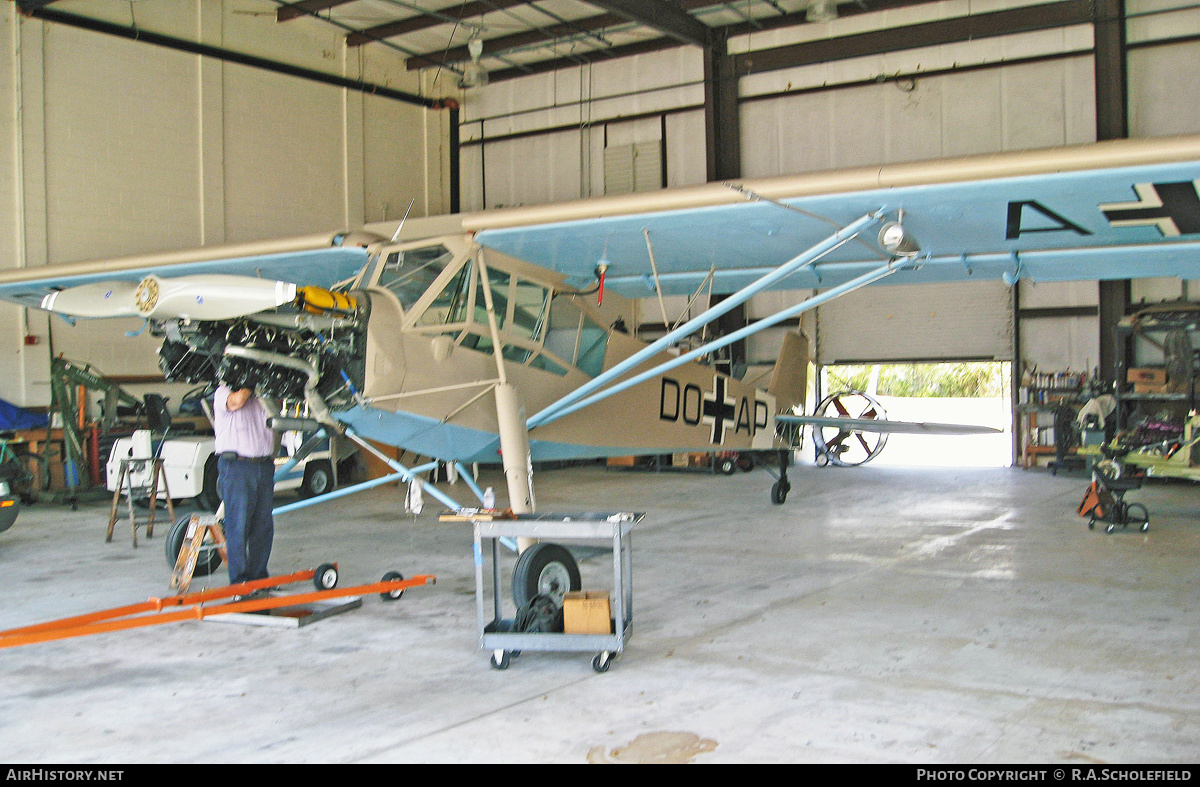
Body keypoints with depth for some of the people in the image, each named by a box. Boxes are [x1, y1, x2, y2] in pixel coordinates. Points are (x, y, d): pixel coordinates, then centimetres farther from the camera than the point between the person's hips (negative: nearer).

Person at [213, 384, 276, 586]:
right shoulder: (223, 393, -2)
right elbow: (237, 400, -22)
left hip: (264, 465, 6)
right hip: (237, 465, -6)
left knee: (264, 526, 8)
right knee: (238, 526, -4)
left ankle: (258, 575, 18)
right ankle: (239, 579, 1)